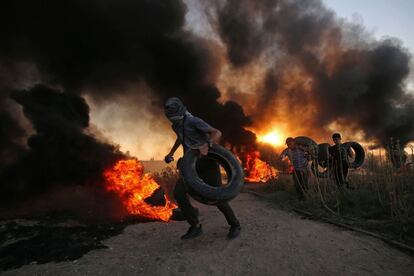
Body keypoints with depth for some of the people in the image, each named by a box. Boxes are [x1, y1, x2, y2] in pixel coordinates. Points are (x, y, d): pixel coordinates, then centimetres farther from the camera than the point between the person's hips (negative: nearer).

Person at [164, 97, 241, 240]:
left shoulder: (194, 121, -16)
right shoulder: (175, 125, 8)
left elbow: (217, 133, -24)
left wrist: (206, 145, -42)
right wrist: (171, 153, 26)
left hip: (207, 162, -7)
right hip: (192, 165, 7)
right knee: (179, 193, -11)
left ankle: (235, 225, 19)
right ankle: (195, 226, 4)